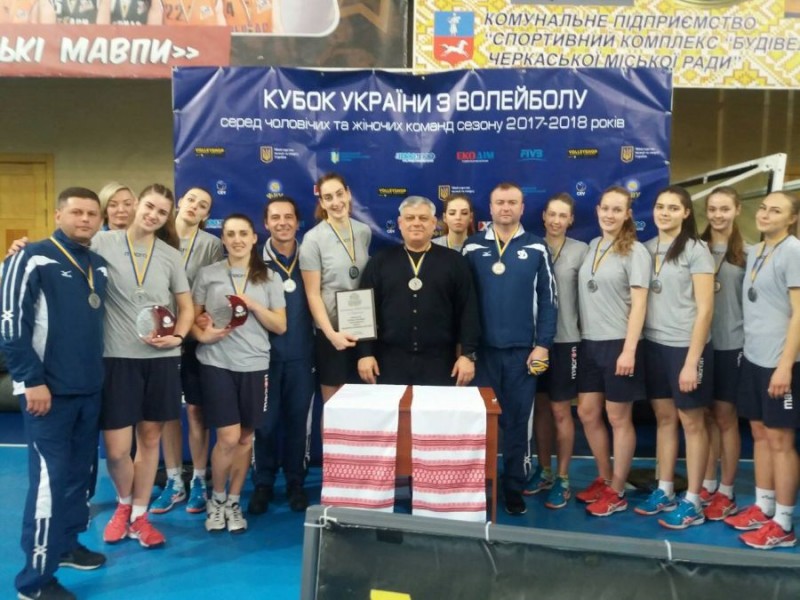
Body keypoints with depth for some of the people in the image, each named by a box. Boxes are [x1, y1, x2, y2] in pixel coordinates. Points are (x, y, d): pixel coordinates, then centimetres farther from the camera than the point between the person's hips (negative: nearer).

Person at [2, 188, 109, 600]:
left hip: (89, 388, 7)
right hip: (48, 389, -7)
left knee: (80, 471, 14)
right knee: (50, 477, -5)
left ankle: (67, 543, 32)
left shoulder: (100, 268, 12)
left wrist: (97, 371, 14)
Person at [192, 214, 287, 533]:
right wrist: (203, 335, -15)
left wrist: (252, 305, -11)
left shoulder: (270, 278, 5)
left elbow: (280, 326, 3)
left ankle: (233, 501, 28)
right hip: (217, 364, -2)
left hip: (255, 365, 2)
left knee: (245, 438, 9)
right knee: (228, 438, -6)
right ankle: (217, 499, 20)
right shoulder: (208, 274, 3)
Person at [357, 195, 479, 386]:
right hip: (390, 362, 0)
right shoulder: (380, 261, 6)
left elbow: (468, 310, 3)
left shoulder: (454, 262, 5)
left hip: (440, 363, 0)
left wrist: (467, 354, -3)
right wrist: (365, 353, -1)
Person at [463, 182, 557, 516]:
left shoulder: (536, 249, 3)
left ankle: (514, 489, 21)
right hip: (483, 348, 0)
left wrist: (542, 345, -5)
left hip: (523, 350, 0)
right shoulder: (472, 248, 4)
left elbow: (548, 300, 2)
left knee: (517, 421, 8)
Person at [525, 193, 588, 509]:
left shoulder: (581, 250, -2)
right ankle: (543, 471, 29)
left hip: (565, 339, -2)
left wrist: (583, 332, -2)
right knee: (540, 408, 14)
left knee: (561, 412, 5)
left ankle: (562, 479, 19)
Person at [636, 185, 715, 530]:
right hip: (654, 345, 5)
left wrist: (692, 360, -15)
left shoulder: (696, 250, -7)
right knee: (664, 418, 14)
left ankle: (692, 502, 16)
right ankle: (664, 491, 26)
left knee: (691, 423, 5)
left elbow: (705, 309, -11)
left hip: (686, 347, -5)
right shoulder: (647, 249, 8)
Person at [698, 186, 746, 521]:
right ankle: (707, 486, 24)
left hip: (732, 344, -2)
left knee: (725, 416, 6)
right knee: (707, 415, 12)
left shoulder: (746, 252, -2)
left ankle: (726, 492, 19)